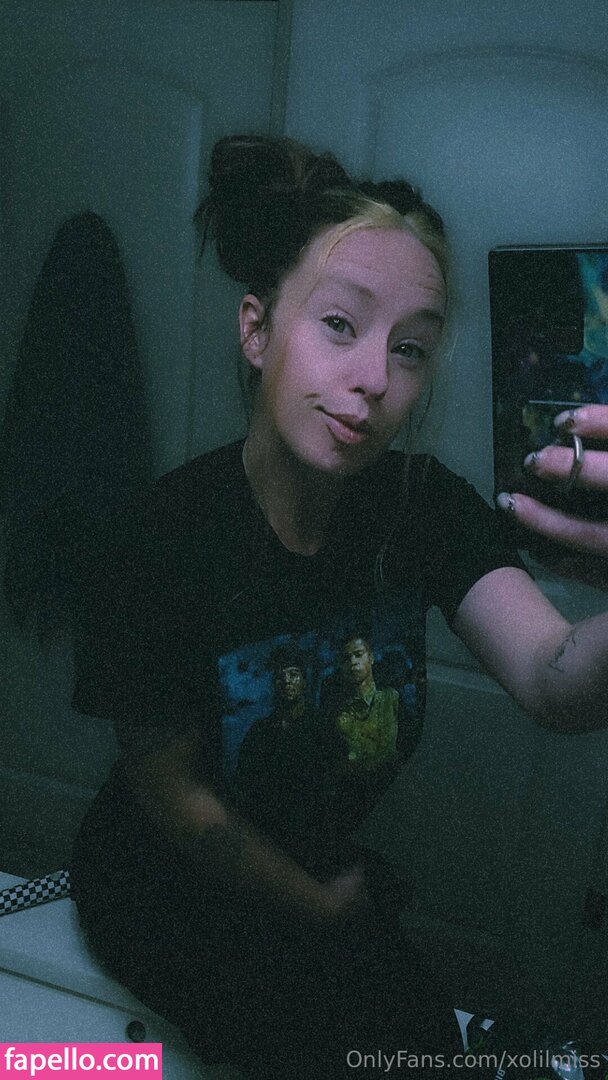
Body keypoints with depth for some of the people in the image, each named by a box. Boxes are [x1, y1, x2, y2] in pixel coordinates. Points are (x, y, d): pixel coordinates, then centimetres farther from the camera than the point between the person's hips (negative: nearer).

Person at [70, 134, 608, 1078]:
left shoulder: (427, 507, -14)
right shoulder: (160, 539, -25)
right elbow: (170, 790, -15)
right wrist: (322, 906, -9)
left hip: (322, 867, 5)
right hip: (169, 894, -4)